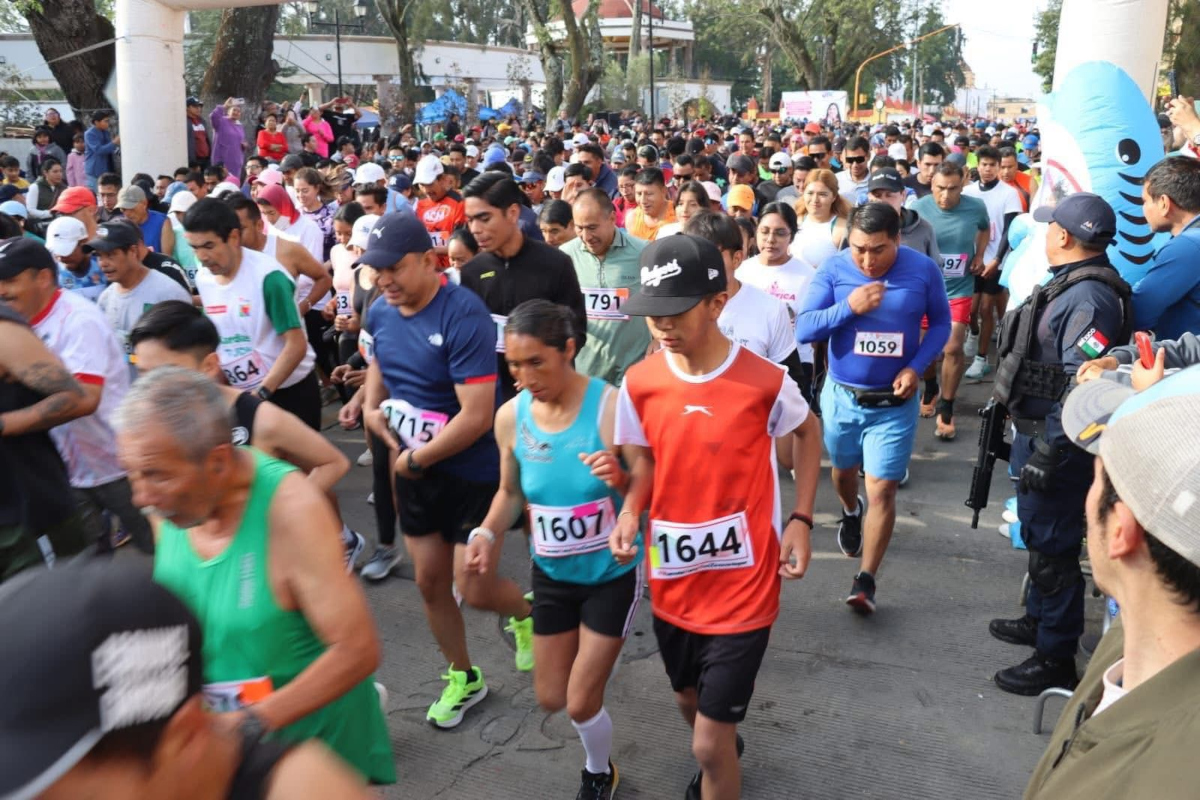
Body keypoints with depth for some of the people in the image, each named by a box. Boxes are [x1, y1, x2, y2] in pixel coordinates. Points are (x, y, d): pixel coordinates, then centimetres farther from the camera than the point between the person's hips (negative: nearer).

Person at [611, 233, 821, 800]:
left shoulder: (765, 382, -19)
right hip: (672, 586, 5)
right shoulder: (639, 383, -10)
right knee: (691, 701, 28)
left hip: (742, 590, -4)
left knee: (710, 744, -1)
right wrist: (630, 510, -15)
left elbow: (807, 432, 2)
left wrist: (801, 519, -7)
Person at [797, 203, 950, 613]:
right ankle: (850, 513, 59)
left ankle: (865, 580, 5)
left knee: (882, 490, -5)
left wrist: (916, 367, -14)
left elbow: (941, 323, 1)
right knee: (844, 469, 24)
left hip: (895, 402, -2)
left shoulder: (923, 269, -11)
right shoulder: (833, 268, -12)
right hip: (842, 395, 2)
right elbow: (804, 328, -15)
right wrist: (850, 307, -28)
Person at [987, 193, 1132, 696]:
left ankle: (1055, 660, 12)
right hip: (1035, 430, 11)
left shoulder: (1088, 298, -24)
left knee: (1053, 546, 0)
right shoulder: (1069, 284, 9)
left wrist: (1049, 452, -26)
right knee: (1038, 535, 24)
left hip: (1054, 441, -11)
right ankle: (1039, 619, 43)